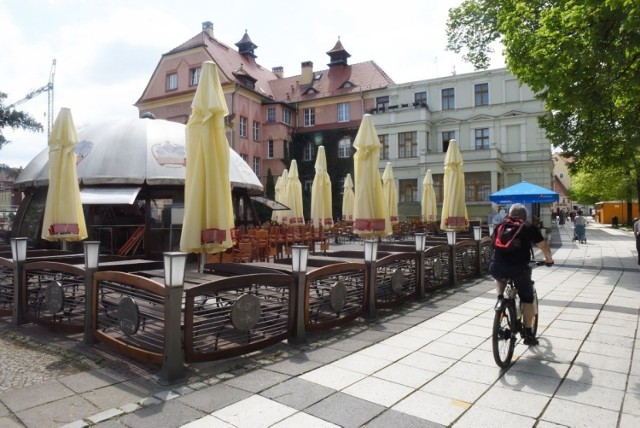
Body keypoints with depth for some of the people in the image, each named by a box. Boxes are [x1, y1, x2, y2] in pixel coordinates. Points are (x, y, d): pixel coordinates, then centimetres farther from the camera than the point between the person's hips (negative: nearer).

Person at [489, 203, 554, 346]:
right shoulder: (529, 227, 12)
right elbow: (543, 246, 17)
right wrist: (549, 259, 34)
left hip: (496, 267, 2)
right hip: (518, 268, -2)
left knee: (500, 278, 38)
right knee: (527, 299, 16)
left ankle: (500, 297, 15)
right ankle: (529, 334, 18)